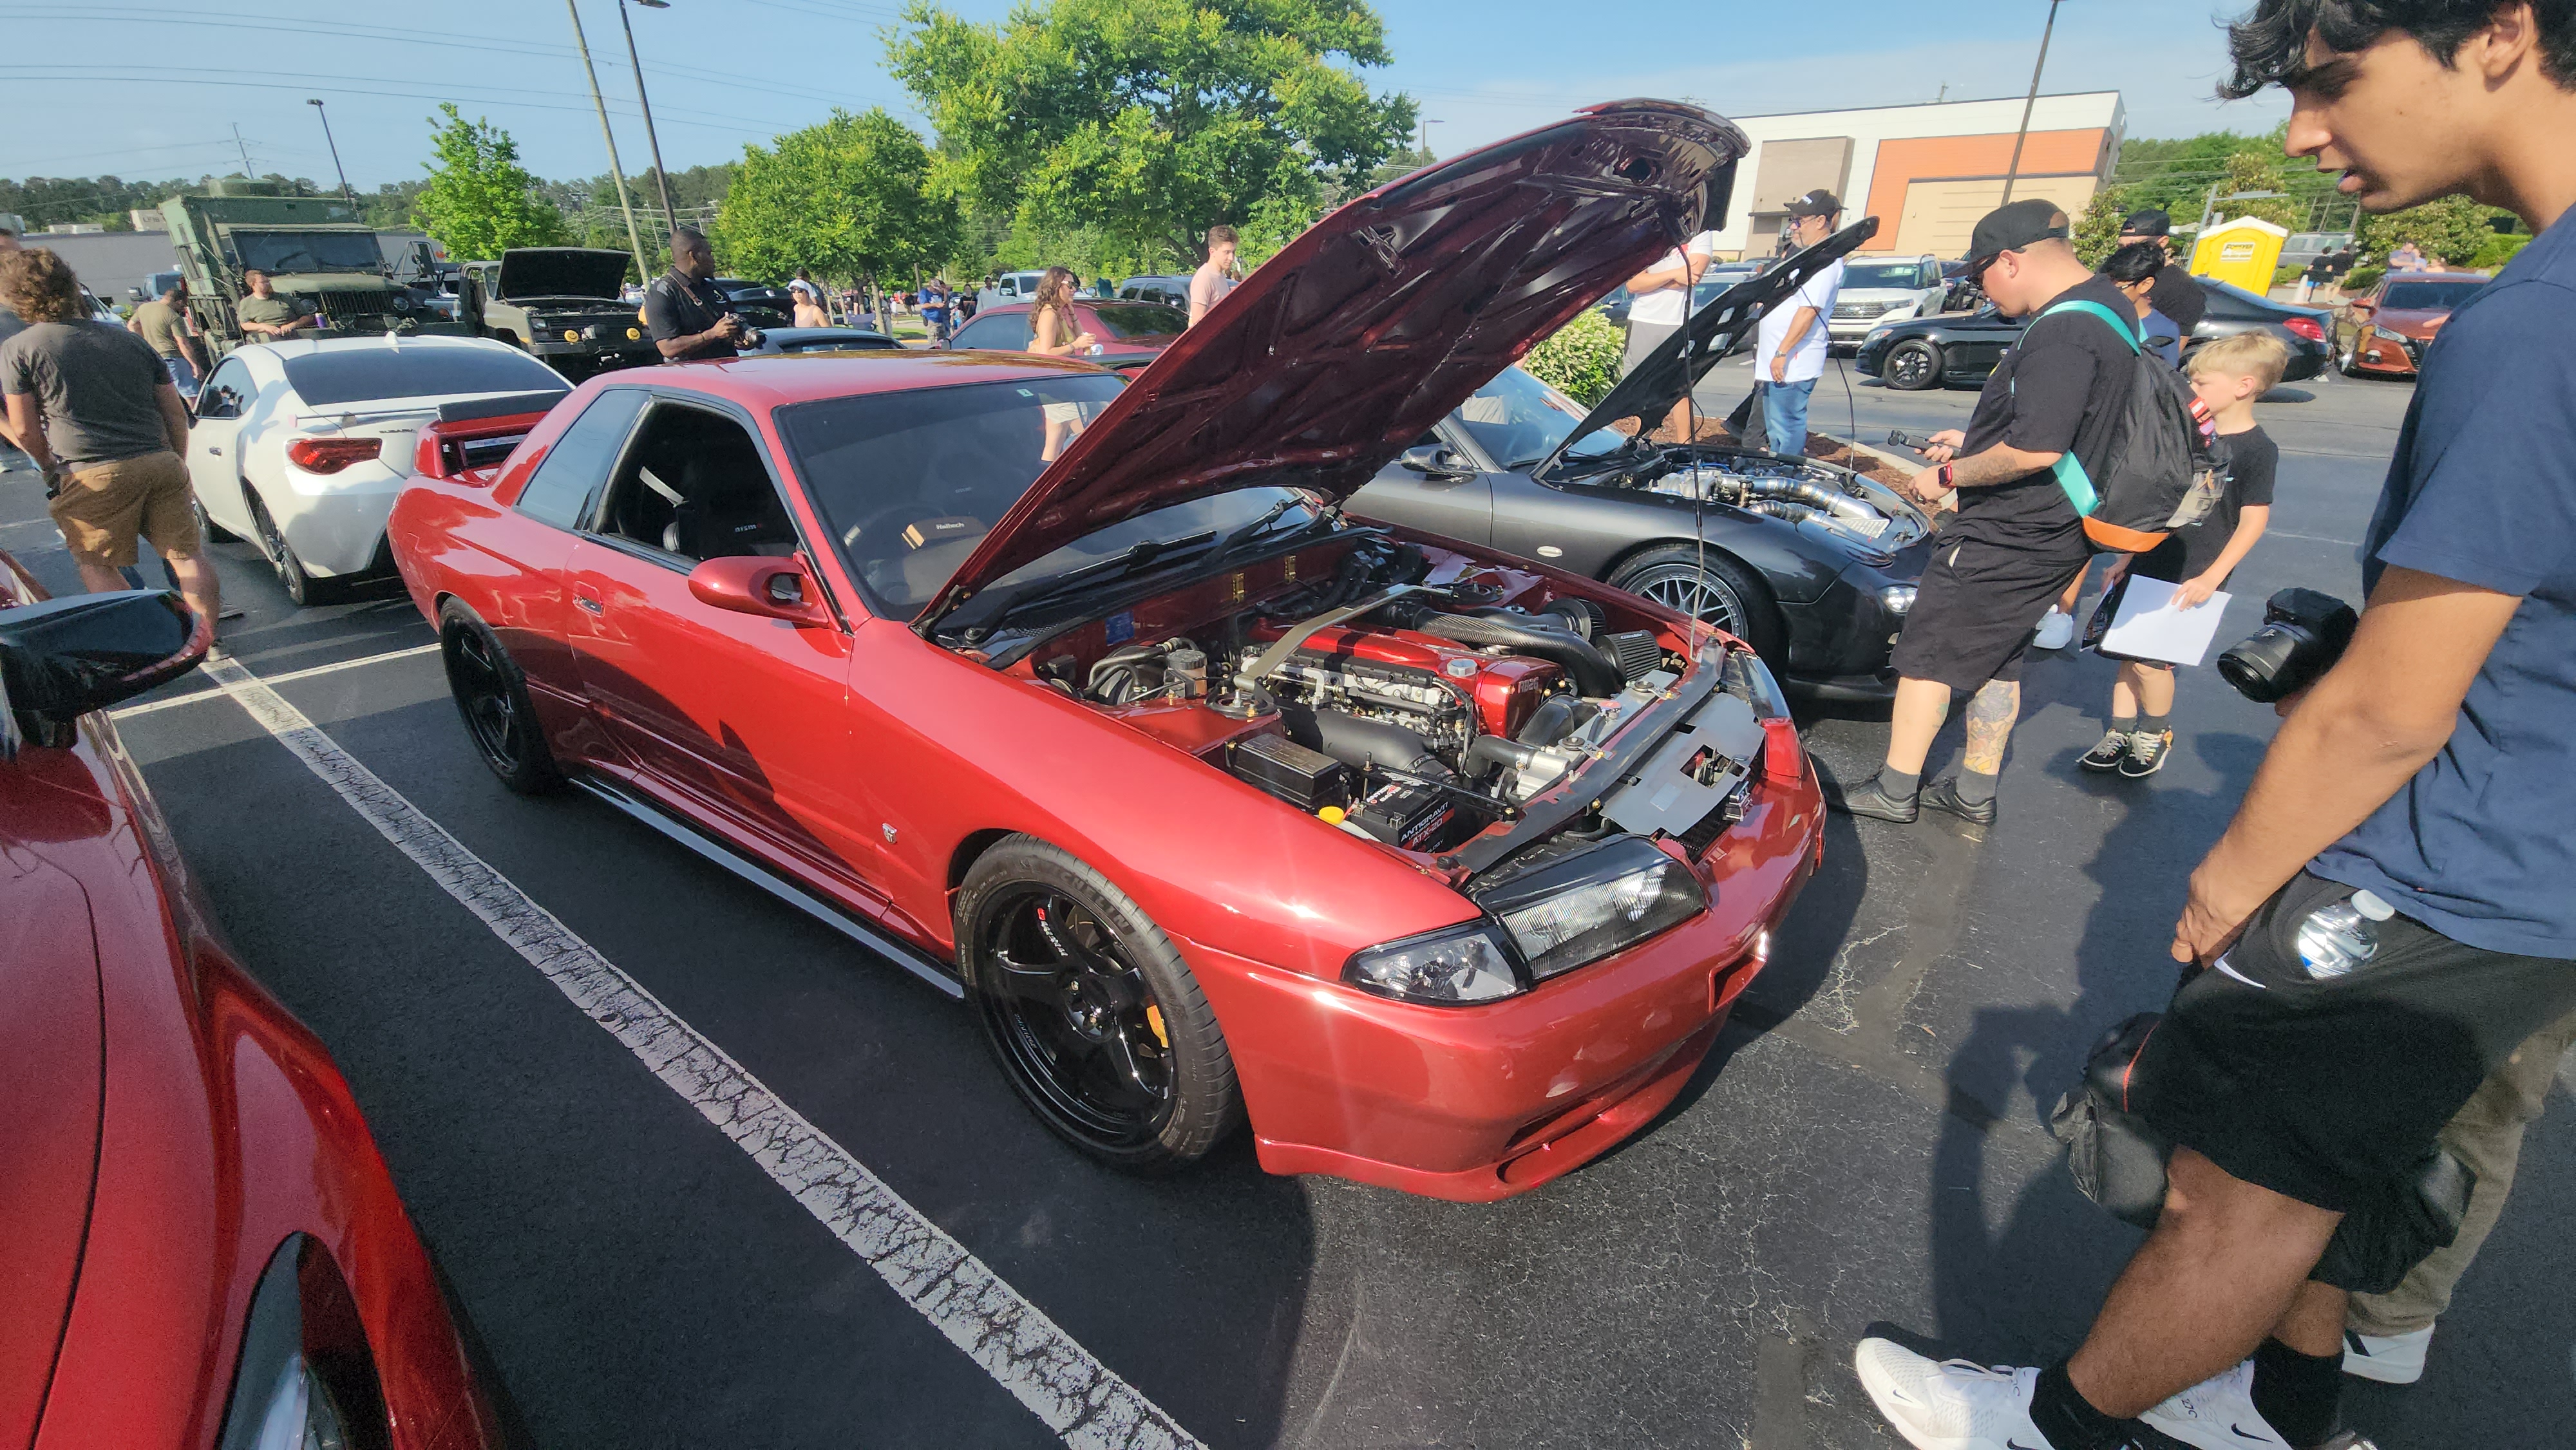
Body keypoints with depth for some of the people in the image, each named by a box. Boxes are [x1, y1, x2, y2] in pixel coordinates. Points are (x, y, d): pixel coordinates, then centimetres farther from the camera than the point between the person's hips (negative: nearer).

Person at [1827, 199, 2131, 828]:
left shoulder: (2063, 334, -23)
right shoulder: (2102, 304, 12)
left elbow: (2037, 450, -30)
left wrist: (1948, 477, -16)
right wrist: (1972, 442, 19)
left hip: (2004, 540, -11)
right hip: (2045, 534, 11)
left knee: (1927, 656, 0)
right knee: (1995, 659, 18)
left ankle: (1894, 792, 9)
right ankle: (1975, 792, 29)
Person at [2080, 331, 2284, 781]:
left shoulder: (2257, 450, -10)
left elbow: (2253, 522, -11)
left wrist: (2210, 578, -19)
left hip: (2191, 580, -6)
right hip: (2149, 564, 6)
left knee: (2151, 659, -6)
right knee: (2128, 651, 7)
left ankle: (2157, 736, 15)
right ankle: (2121, 734, 17)